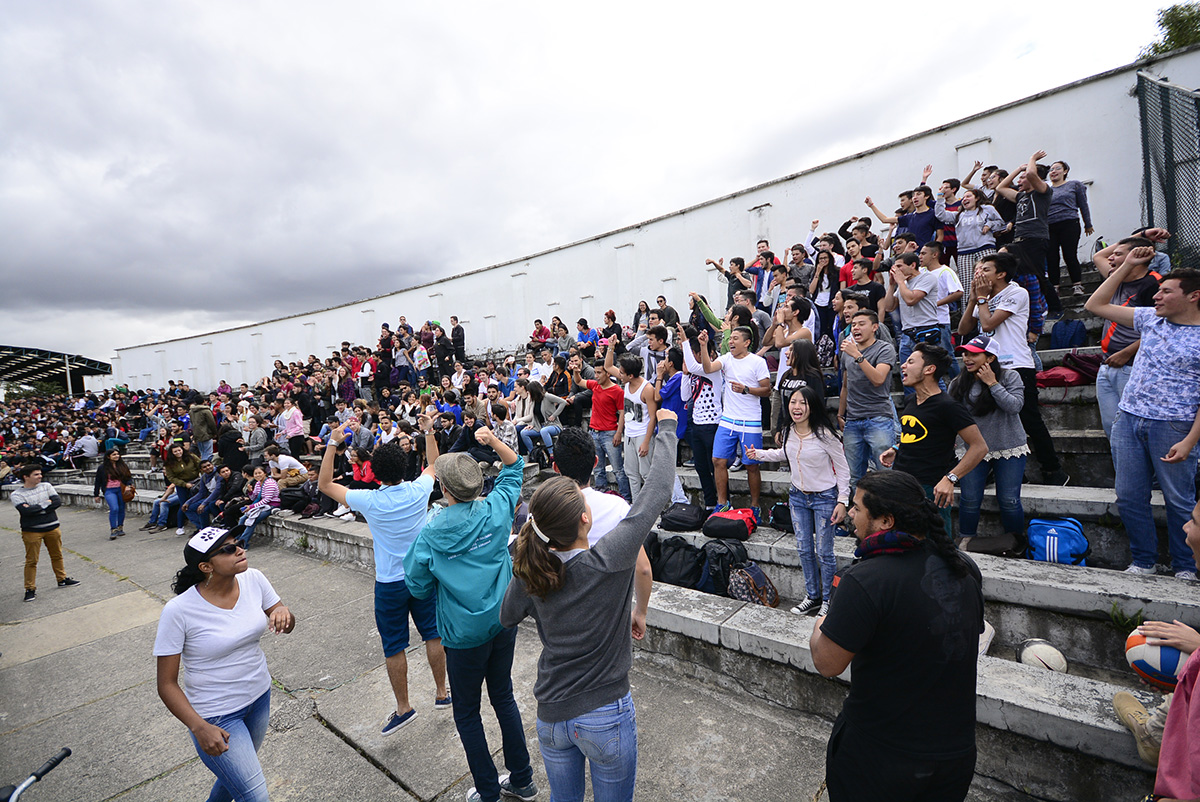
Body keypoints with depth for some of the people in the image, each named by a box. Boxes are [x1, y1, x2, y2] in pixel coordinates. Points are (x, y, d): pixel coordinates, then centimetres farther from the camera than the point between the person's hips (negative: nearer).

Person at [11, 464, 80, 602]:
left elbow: (58, 502, -8)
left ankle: (62, 579, 30)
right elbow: (25, 511, -21)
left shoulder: (46, 486, 2)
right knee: (31, 561, 1)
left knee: (57, 555, 15)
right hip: (32, 531, -4)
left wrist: (35, 509, -15)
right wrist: (46, 503, -13)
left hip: (52, 527, 4)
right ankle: (30, 589, 12)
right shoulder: (16, 494, -8)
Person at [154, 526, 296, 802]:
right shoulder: (178, 611, -23)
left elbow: (289, 625, -2)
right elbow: (167, 684, -15)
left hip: (259, 696, 5)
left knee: (236, 772, 27)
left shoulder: (253, 579, -12)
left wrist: (283, 614, -25)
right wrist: (199, 728, -23)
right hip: (215, 715, -5)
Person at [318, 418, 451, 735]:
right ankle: (442, 693, 30)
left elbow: (324, 485, -5)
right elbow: (433, 463, 9)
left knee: (394, 647, 13)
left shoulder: (369, 501, -19)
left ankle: (403, 708, 25)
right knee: (433, 635, 17)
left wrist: (332, 444, -8)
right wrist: (429, 431, 14)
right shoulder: (418, 491, -13)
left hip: (390, 585, -3)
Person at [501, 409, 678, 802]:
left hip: (550, 717, 4)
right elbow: (656, 493, -22)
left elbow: (507, 617, 8)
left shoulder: (528, 574, -14)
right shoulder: (608, 562, -28)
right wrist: (666, 427, -12)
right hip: (605, 718, -3)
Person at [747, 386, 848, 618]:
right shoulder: (788, 432, -3)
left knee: (823, 552, 3)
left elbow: (842, 469, -11)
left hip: (824, 498, -5)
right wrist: (759, 454, 5)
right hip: (798, 496, 6)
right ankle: (812, 596, 31)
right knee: (804, 549, 13)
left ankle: (827, 600, 24)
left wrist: (842, 501, -14)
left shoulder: (825, 434, -20)